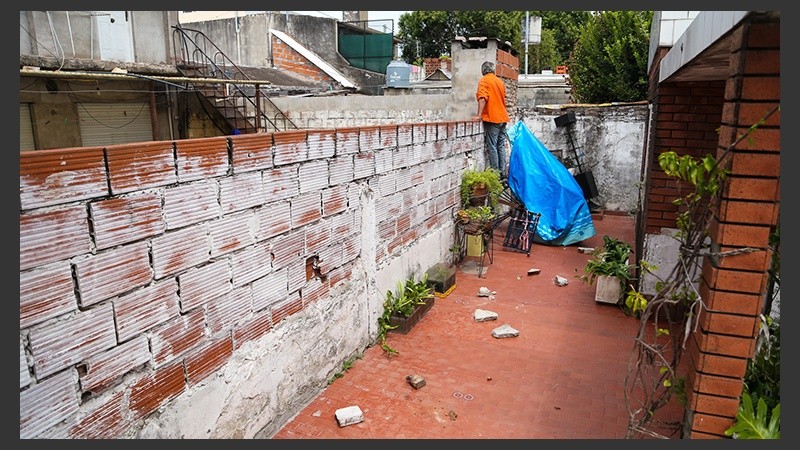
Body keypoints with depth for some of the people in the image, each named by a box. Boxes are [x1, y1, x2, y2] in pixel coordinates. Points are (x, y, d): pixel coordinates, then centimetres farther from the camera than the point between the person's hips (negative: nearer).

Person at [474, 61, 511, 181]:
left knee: (492, 147, -5)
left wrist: (479, 115, -23)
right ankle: (503, 173, 12)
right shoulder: (499, 81, 16)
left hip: (492, 118, -7)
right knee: (501, 146, 11)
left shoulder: (484, 80, -5)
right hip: (502, 117, 7)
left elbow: (482, 98, -19)